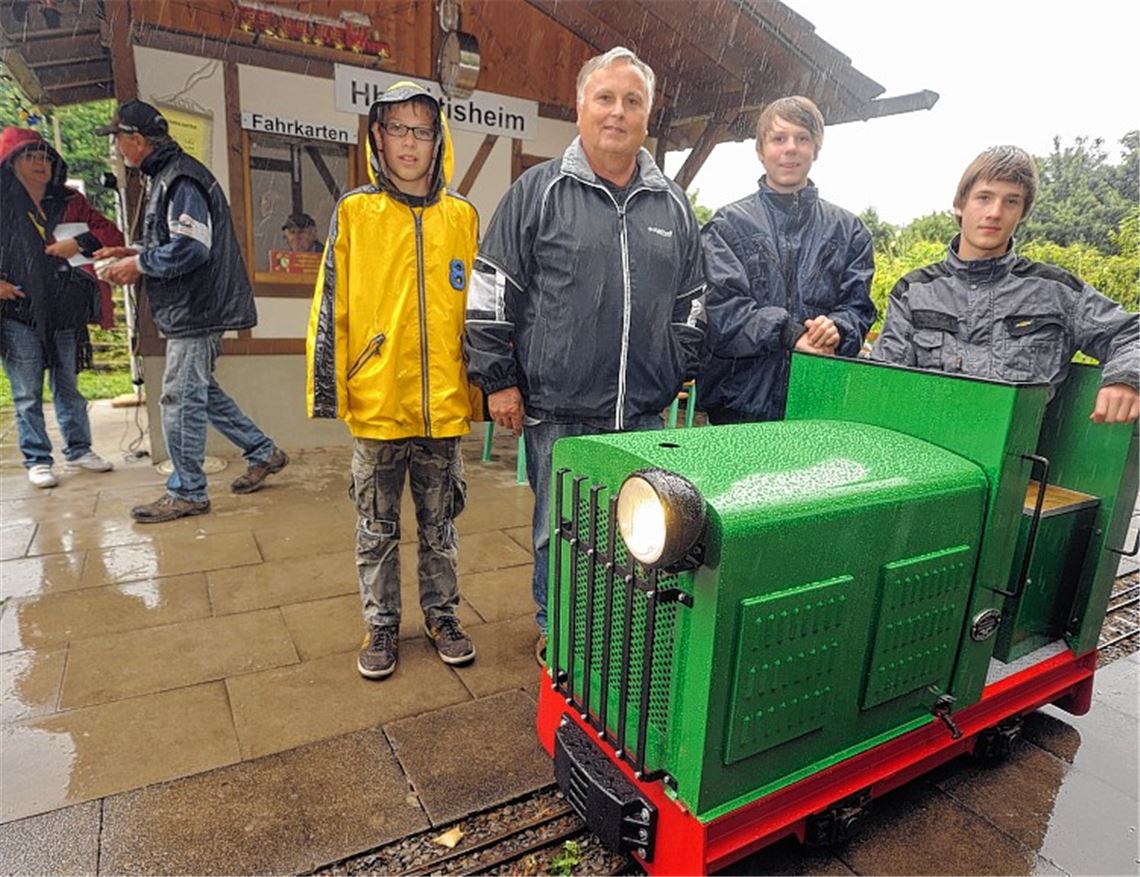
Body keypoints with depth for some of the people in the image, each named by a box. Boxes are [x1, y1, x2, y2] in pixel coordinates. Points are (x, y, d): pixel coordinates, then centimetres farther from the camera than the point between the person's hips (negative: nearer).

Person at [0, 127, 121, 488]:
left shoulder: (70, 202, 7)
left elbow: (111, 234, 2)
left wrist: (79, 243, -14)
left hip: (65, 313, 3)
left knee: (68, 388, 13)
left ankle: (78, 450, 25)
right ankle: (37, 460, 13)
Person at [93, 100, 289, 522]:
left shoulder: (181, 180, -15)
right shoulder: (167, 177, 18)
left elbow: (191, 248, -24)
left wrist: (139, 264, -12)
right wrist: (133, 251, 12)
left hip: (195, 311, -10)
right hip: (190, 309, 11)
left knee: (181, 399, -4)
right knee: (200, 391, 17)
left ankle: (186, 493, 8)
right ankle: (263, 452, 25)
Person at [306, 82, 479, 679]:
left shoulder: (463, 217, 6)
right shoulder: (354, 213, 0)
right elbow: (330, 306, -1)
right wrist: (327, 390, -4)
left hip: (444, 406, 1)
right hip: (377, 405, -1)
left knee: (439, 523, 15)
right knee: (377, 528, 12)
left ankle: (441, 616, 32)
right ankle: (381, 626, 30)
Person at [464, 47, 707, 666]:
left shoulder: (673, 204, 11)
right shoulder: (538, 192, -1)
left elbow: (691, 302, 18)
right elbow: (491, 292, -2)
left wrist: (679, 373, 13)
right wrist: (498, 380, -5)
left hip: (645, 412, 4)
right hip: (558, 412, -3)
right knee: (559, 532, 11)